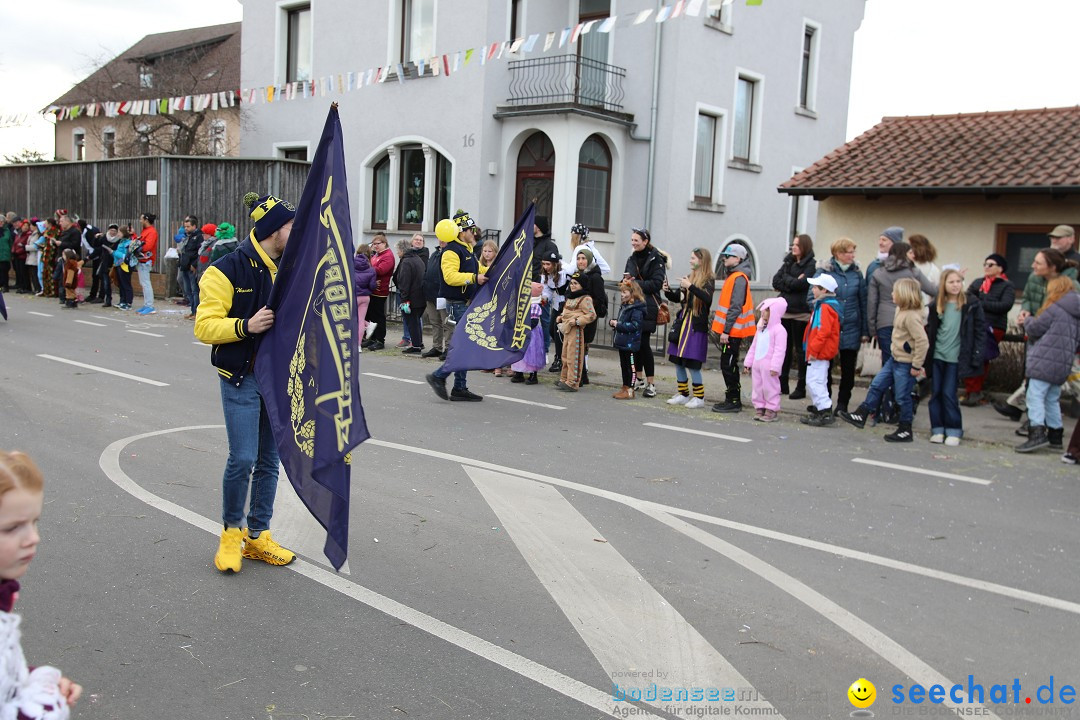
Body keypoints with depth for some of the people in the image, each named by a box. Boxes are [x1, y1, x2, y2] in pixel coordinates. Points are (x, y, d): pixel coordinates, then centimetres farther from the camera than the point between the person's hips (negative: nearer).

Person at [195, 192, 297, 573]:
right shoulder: (229, 269, -11)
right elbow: (205, 326, -14)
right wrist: (246, 326, -27)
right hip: (241, 377, -6)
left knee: (269, 460, 10)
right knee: (243, 458, -9)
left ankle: (257, 536, 23)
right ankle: (231, 531, 15)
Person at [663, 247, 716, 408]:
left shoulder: (709, 280, -6)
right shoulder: (689, 277, 13)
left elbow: (707, 298, -22)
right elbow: (677, 298, 17)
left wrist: (690, 286, -25)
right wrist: (667, 291, -1)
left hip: (696, 326, -7)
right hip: (682, 322, 7)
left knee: (692, 363, -7)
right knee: (677, 360, 10)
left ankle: (699, 397, 5)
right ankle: (683, 394, 22)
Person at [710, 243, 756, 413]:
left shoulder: (739, 278, -14)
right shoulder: (732, 276, 16)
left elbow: (735, 307, -20)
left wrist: (726, 330, -21)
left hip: (732, 331, -10)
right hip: (730, 330, 10)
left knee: (728, 365, -6)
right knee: (728, 365, 13)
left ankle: (734, 401, -1)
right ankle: (732, 399, 19)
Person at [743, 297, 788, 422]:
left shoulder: (779, 329, -12)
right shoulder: (761, 328, 15)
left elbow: (780, 350, -18)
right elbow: (753, 346, 20)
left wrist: (775, 367, -22)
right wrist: (748, 362, 18)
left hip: (769, 366, -8)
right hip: (757, 364, 8)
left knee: (770, 388, -1)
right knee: (757, 387, 11)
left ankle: (772, 410, 7)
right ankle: (759, 408, 20)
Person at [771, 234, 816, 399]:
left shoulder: (811, 265, -6)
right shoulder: (788, 262, 14)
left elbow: (801, 283, -18)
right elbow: (776, 281, 4)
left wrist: (786, 279, -2)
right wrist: (792, 283, -10)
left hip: (800, 313, -6)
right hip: (785, 311, 6)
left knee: (800, 350, 0)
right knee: (785, 348, 11)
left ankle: (801, 387, 5)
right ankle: (783, 384, 18)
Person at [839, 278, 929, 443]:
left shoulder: (912, 316, -23)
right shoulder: (902, 311, 7)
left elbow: (923, 342, -27)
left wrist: (916, 365, -22)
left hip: (905, 364, -9)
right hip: (894, 359, 9)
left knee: (903, 397, 2)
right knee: (876, 385, 12)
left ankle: (905, 431, 14)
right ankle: (861, 416, 21)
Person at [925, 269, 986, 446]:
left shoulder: (971, 304, -3)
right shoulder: (937, 305, 7)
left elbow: (980, 330, -3)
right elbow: (930, 330, 9)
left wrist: (976, 356, -8)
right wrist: (926, 355, 3)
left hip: (956, 357, -4)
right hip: (937, 356, 4)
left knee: (949, 394, -4)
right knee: (936, 393, 6)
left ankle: (953, 430, 9)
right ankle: (938, 429, 15)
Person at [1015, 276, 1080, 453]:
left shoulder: (1054, 309, -9)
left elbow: (1035, 328, -7)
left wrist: (1027, 320, 16)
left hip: (1045, 361, -9)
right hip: (1062, 364, 9)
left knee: (1035, 395, -12)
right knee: (1052, 399, 18)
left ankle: (1037, 433, -24)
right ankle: (1055, 434, 24)